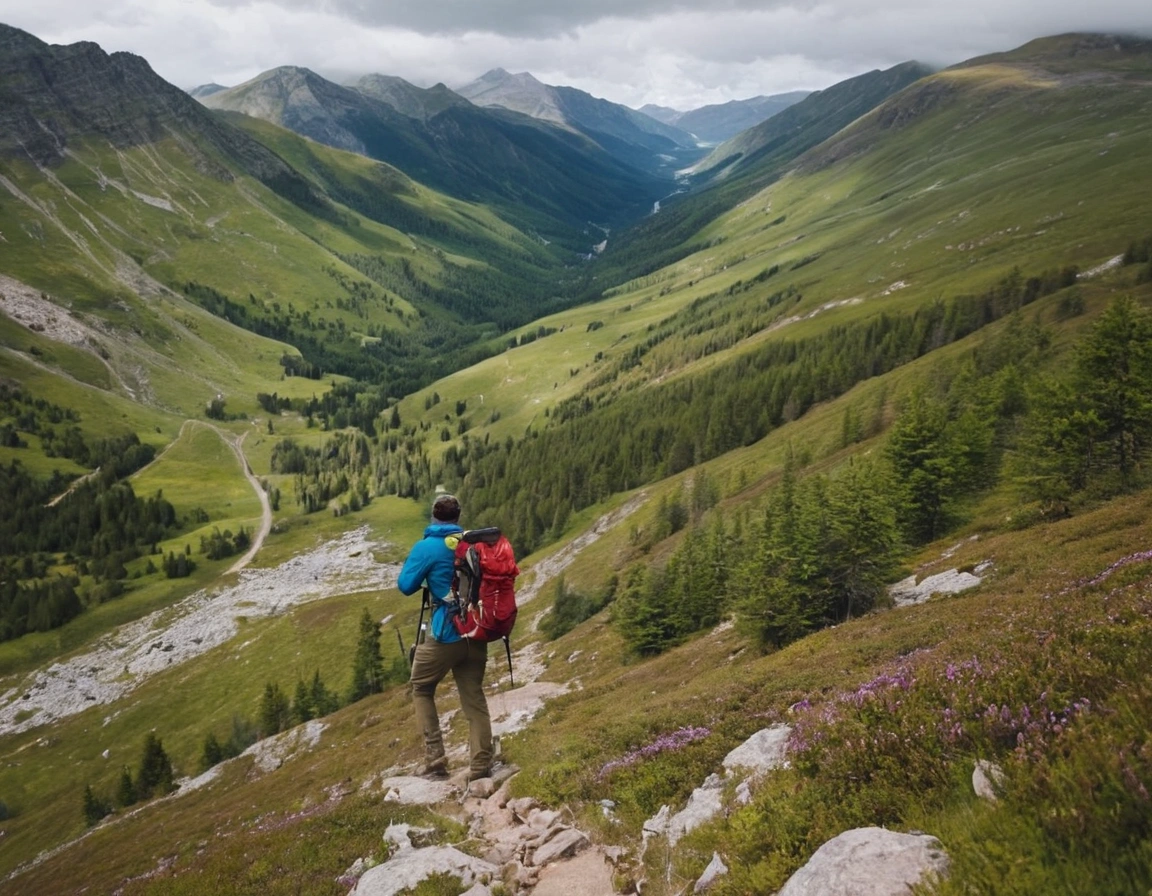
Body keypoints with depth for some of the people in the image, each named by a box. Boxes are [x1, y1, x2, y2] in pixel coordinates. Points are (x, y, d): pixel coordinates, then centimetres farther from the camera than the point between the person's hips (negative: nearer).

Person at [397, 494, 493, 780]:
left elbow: (406, 585, -6)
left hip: (445, 633, -4)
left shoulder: (427, 547, -9)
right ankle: (481, 765, 9)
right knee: (474, 696, 12)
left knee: (422, 689, 14)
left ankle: (435, 760, 7)